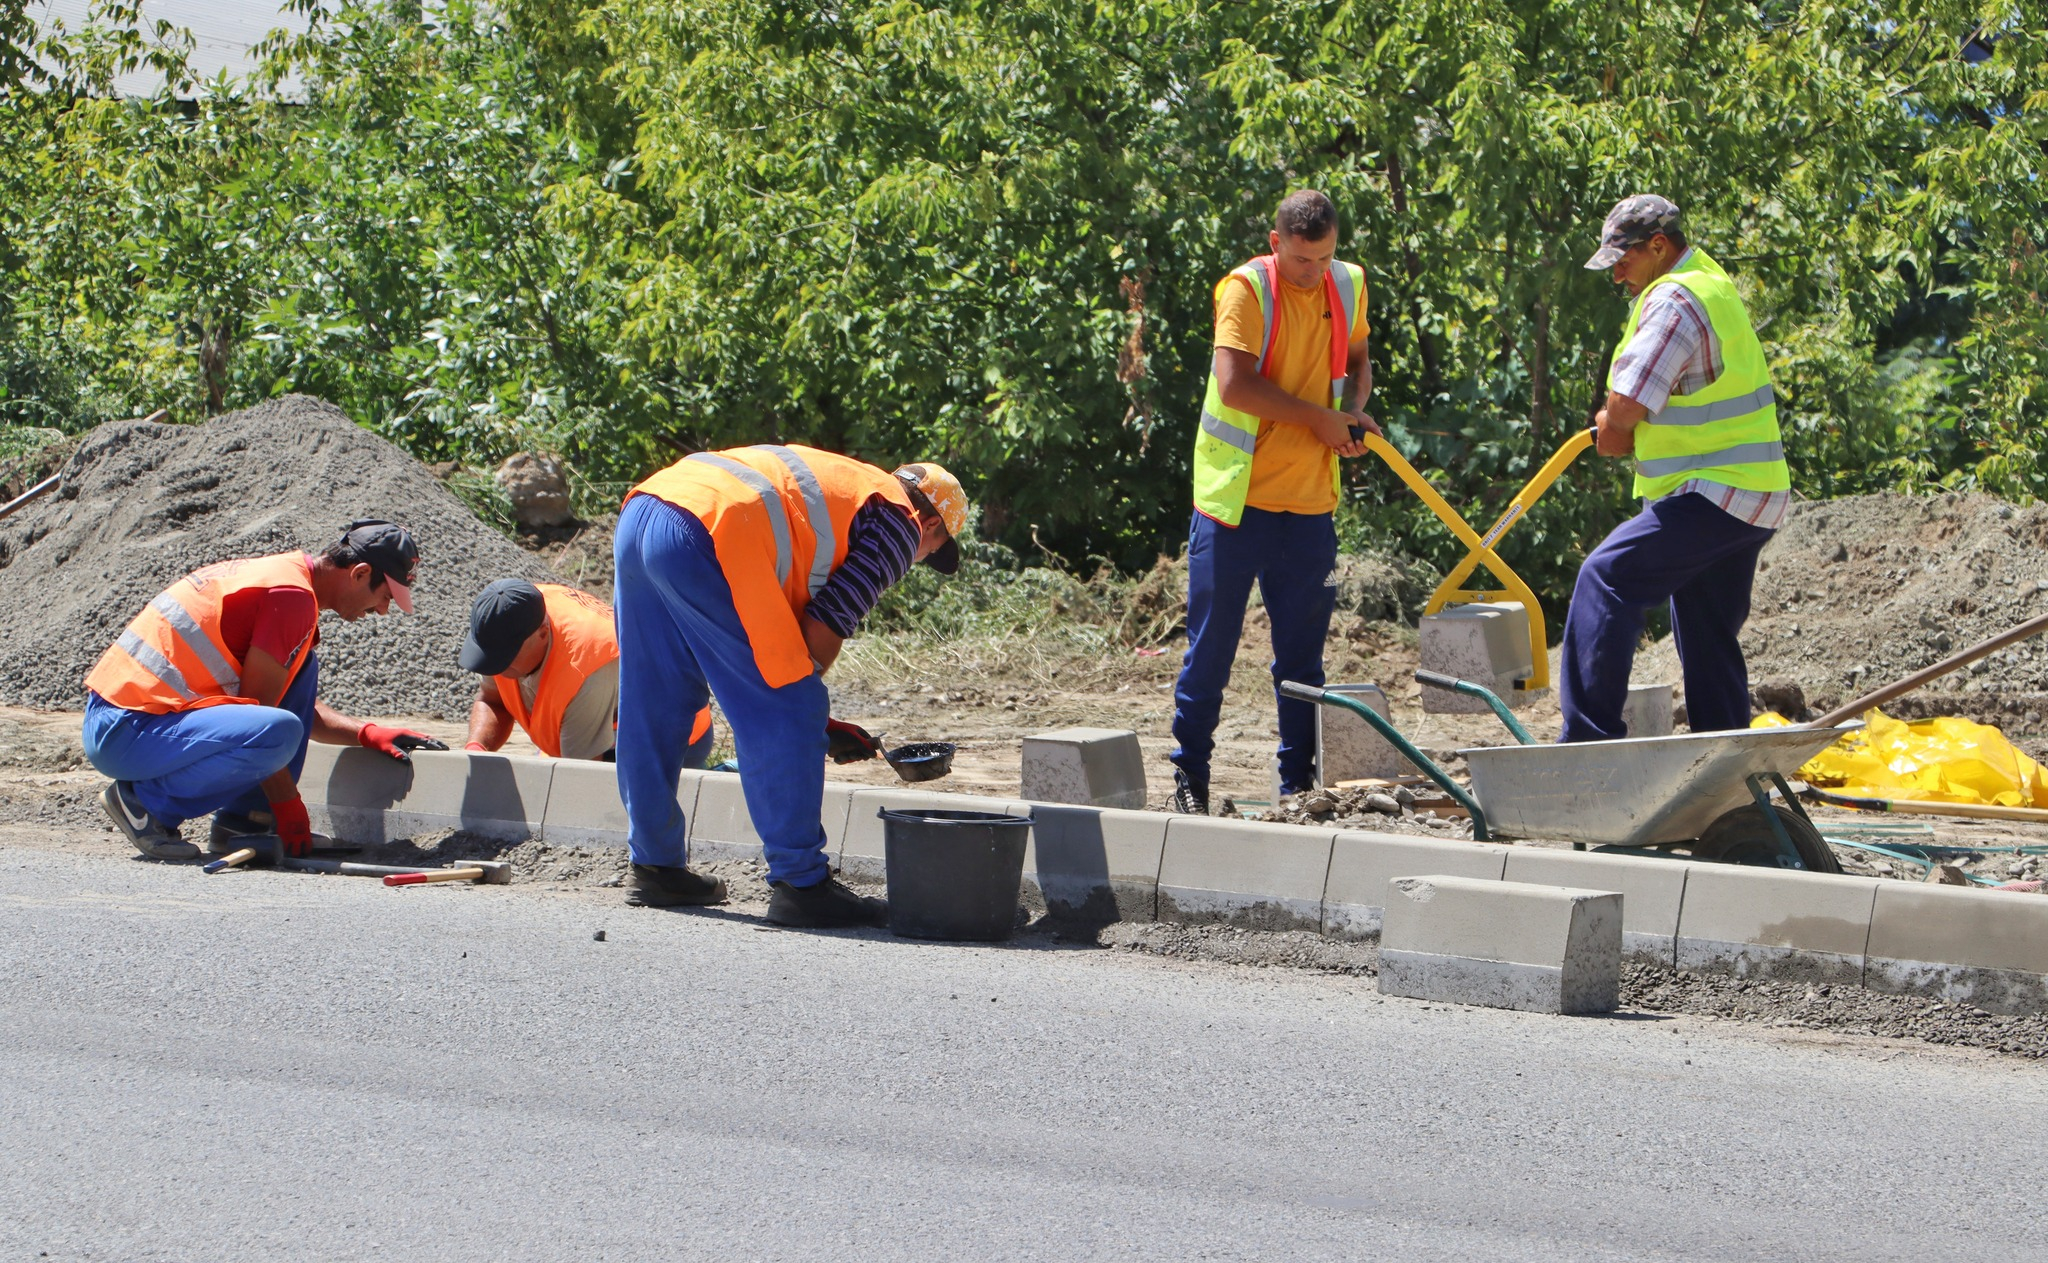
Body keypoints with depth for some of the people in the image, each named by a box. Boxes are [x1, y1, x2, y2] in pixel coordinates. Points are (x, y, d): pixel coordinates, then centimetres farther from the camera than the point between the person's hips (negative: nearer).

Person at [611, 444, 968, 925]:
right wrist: (801, 690, 15)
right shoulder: (899, 525, 11)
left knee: (651, 710, 19)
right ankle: (799, 883, 1)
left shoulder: (842, 483, 36)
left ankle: (656, 868, 29)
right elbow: (826, 624, 1)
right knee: (785, 718, -1)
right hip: (704, 537, -9)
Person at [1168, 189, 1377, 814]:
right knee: (1212, 643, 2)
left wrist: (1352, 410, 3)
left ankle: (1299, 781, 13)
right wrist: (1320, 418, -15)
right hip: (1236, 498, -4)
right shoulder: (1247, 288, -10)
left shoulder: (1348, 286, 7)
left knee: (1303, 651, 7)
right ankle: (1189, 776, 12)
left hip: (1309, 502, 4)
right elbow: (1235, 385, -21)